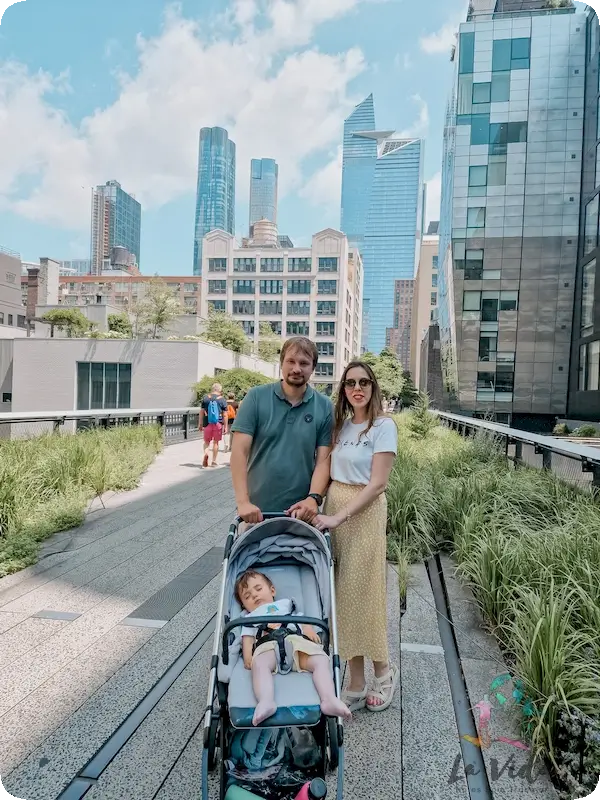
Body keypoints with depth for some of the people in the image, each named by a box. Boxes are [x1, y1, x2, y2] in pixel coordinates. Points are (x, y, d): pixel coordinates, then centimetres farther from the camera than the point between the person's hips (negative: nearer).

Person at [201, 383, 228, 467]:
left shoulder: (205, 398, 3)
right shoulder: (222, 400, -2)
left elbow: (202, 412, 6)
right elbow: (224, 415, -3)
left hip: (207, 423, 1)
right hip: (218, 423, -1)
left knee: (207, 441, 12)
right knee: (216, 442, 9)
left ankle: (206, 453, -17)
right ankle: (214, 461, 14)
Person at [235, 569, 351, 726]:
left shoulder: (285, 604, 45)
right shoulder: (249, 618, 41)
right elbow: (247, 638, 22)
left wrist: (308, 629, 7)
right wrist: (247, 655, 0)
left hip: (296, 641, 2)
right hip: (267, 644, -2)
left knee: (321, 661, -27)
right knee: (259, 664, -39)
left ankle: (329, 699, -44)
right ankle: (266, 702, -58)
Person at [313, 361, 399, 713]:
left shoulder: (384, 426, -7)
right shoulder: (341, 424, 11)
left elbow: (377, 484, -13)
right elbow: (330, 470, 12)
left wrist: (339, 516, -18)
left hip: (364, 512, -6)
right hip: (333, 508, 6)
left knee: (361, 591, 2)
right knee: (343, 591, 8)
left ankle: (384, 670, 27)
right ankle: (357, 684, 21)